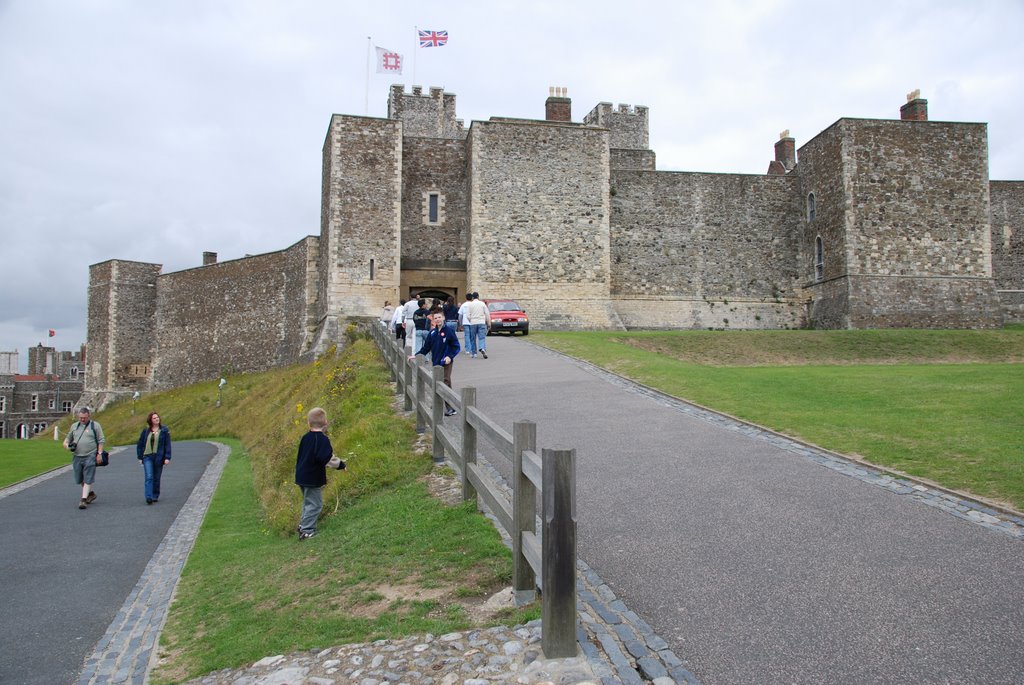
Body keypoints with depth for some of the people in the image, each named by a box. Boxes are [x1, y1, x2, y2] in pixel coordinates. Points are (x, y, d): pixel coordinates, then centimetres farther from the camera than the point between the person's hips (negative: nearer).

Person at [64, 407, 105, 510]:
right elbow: (68, 439, 24)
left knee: (88, 479, -7)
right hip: (77, 456, 5)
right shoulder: (74, 426, 14)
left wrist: (99, 453, -8)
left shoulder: (95, 426, 2)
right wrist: (67, 445, 1)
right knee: (80, 479, 13)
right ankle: (91, 493, 31)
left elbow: (101, 441, 0)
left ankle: (84, 499, -5)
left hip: (90, 456, -5)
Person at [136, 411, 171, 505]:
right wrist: (140, 457, 6)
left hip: (159, 457, 0)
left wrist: (167, 458, -8)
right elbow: (139, 444, 11)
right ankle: (149, 498, -15)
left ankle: (155, 496, 23)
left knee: (156, 478, 9)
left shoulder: (164, 430, 0)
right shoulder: (145, 431, 6)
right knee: (149, 477, -11)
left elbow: (168, 445, -2)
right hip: (147, 457, 0)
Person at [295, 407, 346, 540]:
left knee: (308, 502, 23)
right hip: (313, 478, -8)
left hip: (301, 476, 8)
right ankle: (307, 530, -1)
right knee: (315, 504, 0)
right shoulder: (322, 439, -18)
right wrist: (340, 464, -11)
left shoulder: (305, 437, 7)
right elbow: (327, 458, -25)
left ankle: (303, 525, 30)